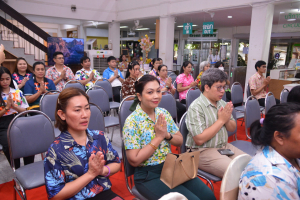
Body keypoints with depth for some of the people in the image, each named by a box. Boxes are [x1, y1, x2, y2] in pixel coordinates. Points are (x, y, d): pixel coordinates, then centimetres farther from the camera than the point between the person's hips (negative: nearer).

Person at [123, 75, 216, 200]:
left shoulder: (164, 113, 2)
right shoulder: (132, 121, -16)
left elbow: (180, 141, 7)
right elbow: (134, 160, -18)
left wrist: (167, 135, -15)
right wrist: (158, 137, -20)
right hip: (148, 175, -5)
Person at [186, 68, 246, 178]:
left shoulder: (222, 103, 8)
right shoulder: (196, 107, -17)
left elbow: (232, 128, 15)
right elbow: (199, 140, -23)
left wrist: (227, 119, -9)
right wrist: (221, 120, -17)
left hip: (225, 146, 8)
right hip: (203, 151, -8)